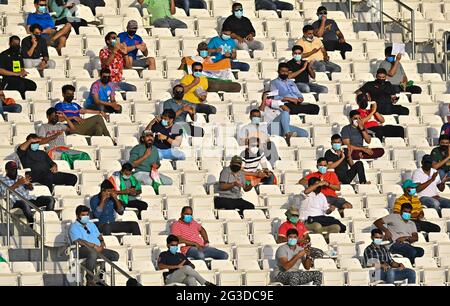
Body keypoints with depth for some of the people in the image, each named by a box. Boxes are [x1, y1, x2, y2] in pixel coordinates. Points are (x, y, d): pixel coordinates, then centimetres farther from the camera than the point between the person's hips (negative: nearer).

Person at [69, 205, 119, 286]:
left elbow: (99, 236, 26)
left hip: (97, 249, 7)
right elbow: (78, 241, -14)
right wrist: (94, 246, -19)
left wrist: (102, 242, 1)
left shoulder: (91, 225, 27)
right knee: (93, 253, -41)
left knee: (115, 255, -11)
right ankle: (90, 279, -32)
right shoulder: (74, 227, 1)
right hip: (82, 249, -7)